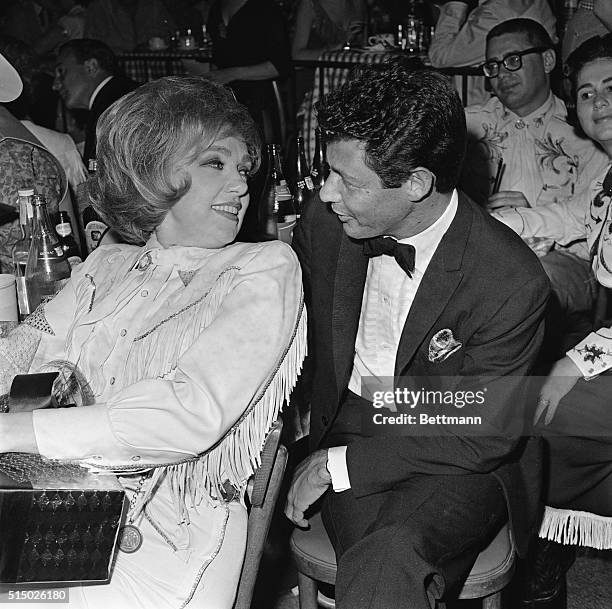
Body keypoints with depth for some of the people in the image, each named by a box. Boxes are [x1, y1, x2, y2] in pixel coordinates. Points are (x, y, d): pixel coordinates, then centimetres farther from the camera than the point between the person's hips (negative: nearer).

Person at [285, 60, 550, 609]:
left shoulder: (512, 282, -21)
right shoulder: (323, 224, -7)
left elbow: (484, 438, -14)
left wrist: (335, 464, -15)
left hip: (460, 462, -3)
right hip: (348, 421, 4)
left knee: (389, 563, -32)